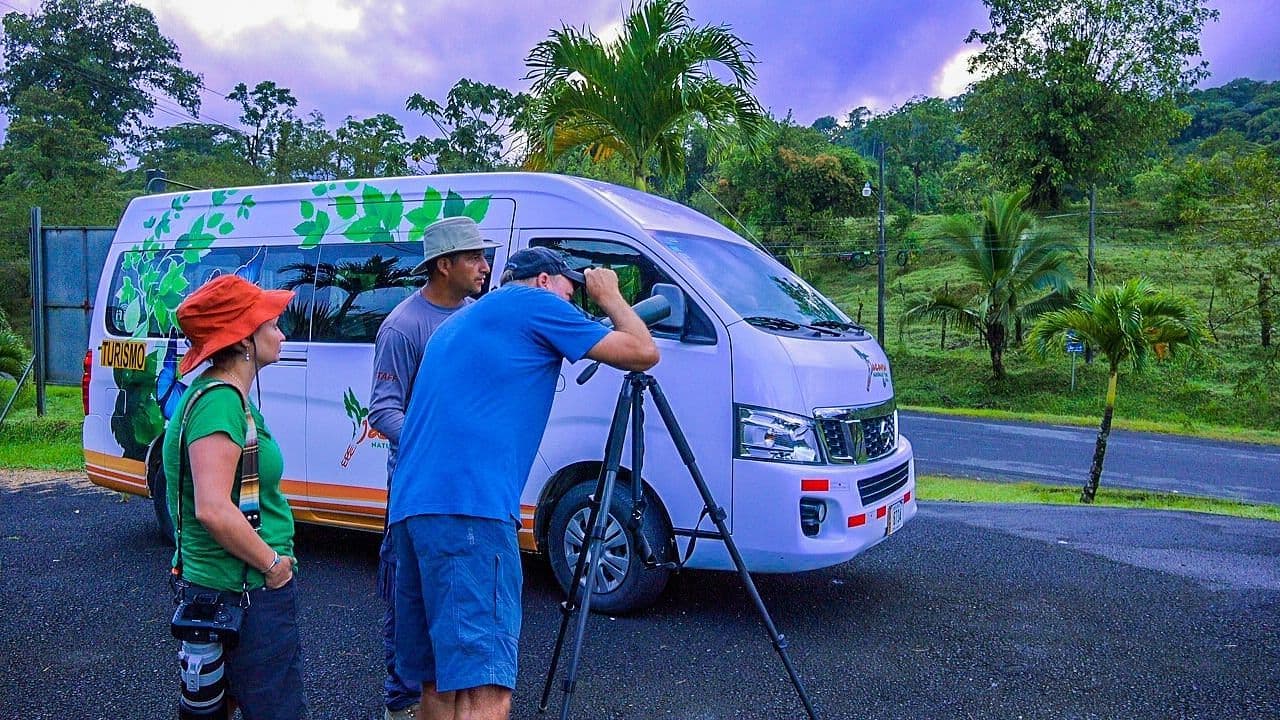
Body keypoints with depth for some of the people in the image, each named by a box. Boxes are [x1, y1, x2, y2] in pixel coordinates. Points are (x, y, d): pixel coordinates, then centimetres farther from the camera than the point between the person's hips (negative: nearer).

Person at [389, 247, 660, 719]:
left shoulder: (457, 323, 30)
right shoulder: (535, 302, 7)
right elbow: (643, 353, 7)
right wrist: (608, 296, 24)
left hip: (411, 505, 9)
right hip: (470, 504, -9)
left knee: (441, 682, 14)